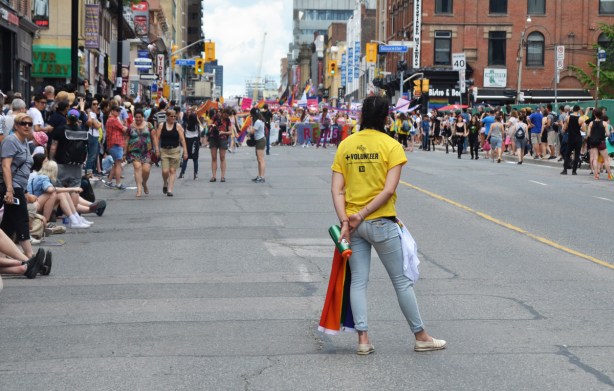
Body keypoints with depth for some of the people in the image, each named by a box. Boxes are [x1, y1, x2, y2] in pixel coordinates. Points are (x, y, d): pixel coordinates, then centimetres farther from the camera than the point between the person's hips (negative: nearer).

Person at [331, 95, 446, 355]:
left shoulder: (345, 145, 4)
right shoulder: (391, 146, -8)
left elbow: (336, 190, -3)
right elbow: (389, 190, -16)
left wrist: (345, 221, -8)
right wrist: (362, 215, -14)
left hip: (353, 223, 4)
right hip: (381, 222, -4)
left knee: (358, 281, 9)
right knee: (402, 280, 7)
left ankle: (363, 339, 5)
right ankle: (421, 337, 16)